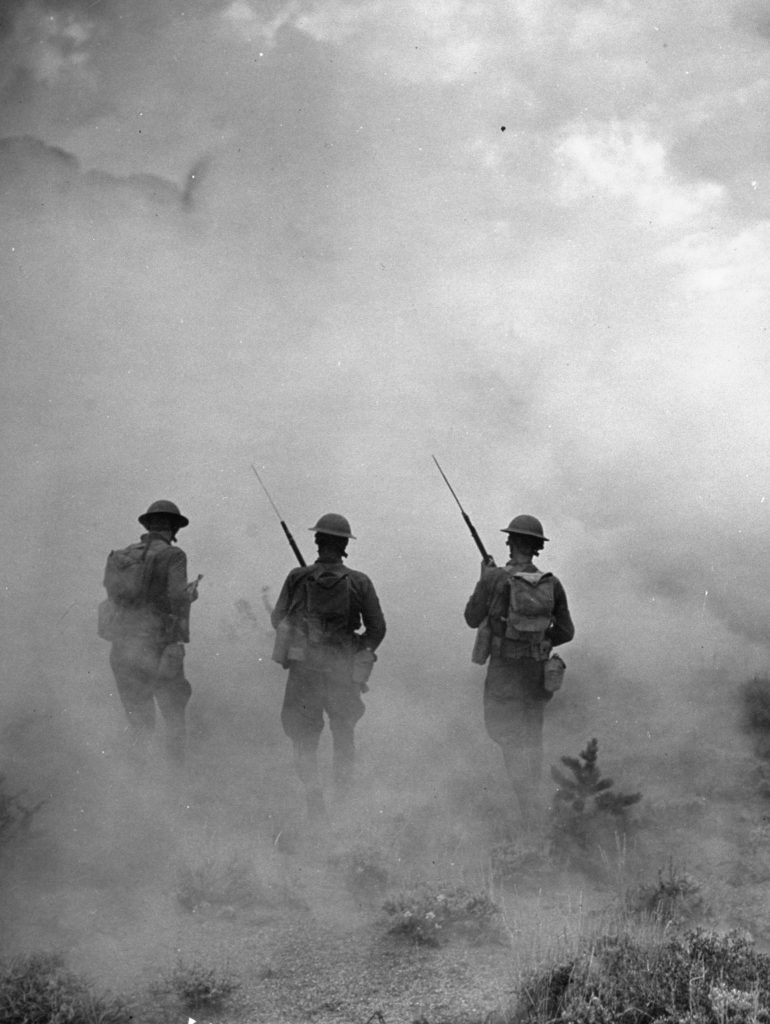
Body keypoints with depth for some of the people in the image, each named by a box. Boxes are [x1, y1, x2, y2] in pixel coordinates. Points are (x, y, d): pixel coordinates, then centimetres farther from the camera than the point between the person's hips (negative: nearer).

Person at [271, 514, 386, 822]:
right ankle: (344, 790, 28)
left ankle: (313, 792, -9)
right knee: (344, 729, 23)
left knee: (304, 736, 9)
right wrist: (360, 655, 15)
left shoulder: (298, 578, -6)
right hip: (343, 672, 1)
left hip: (303, 669, -1)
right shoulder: (359, 582, -6)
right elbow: (377, 628, -2)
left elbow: (277, 620, 2)